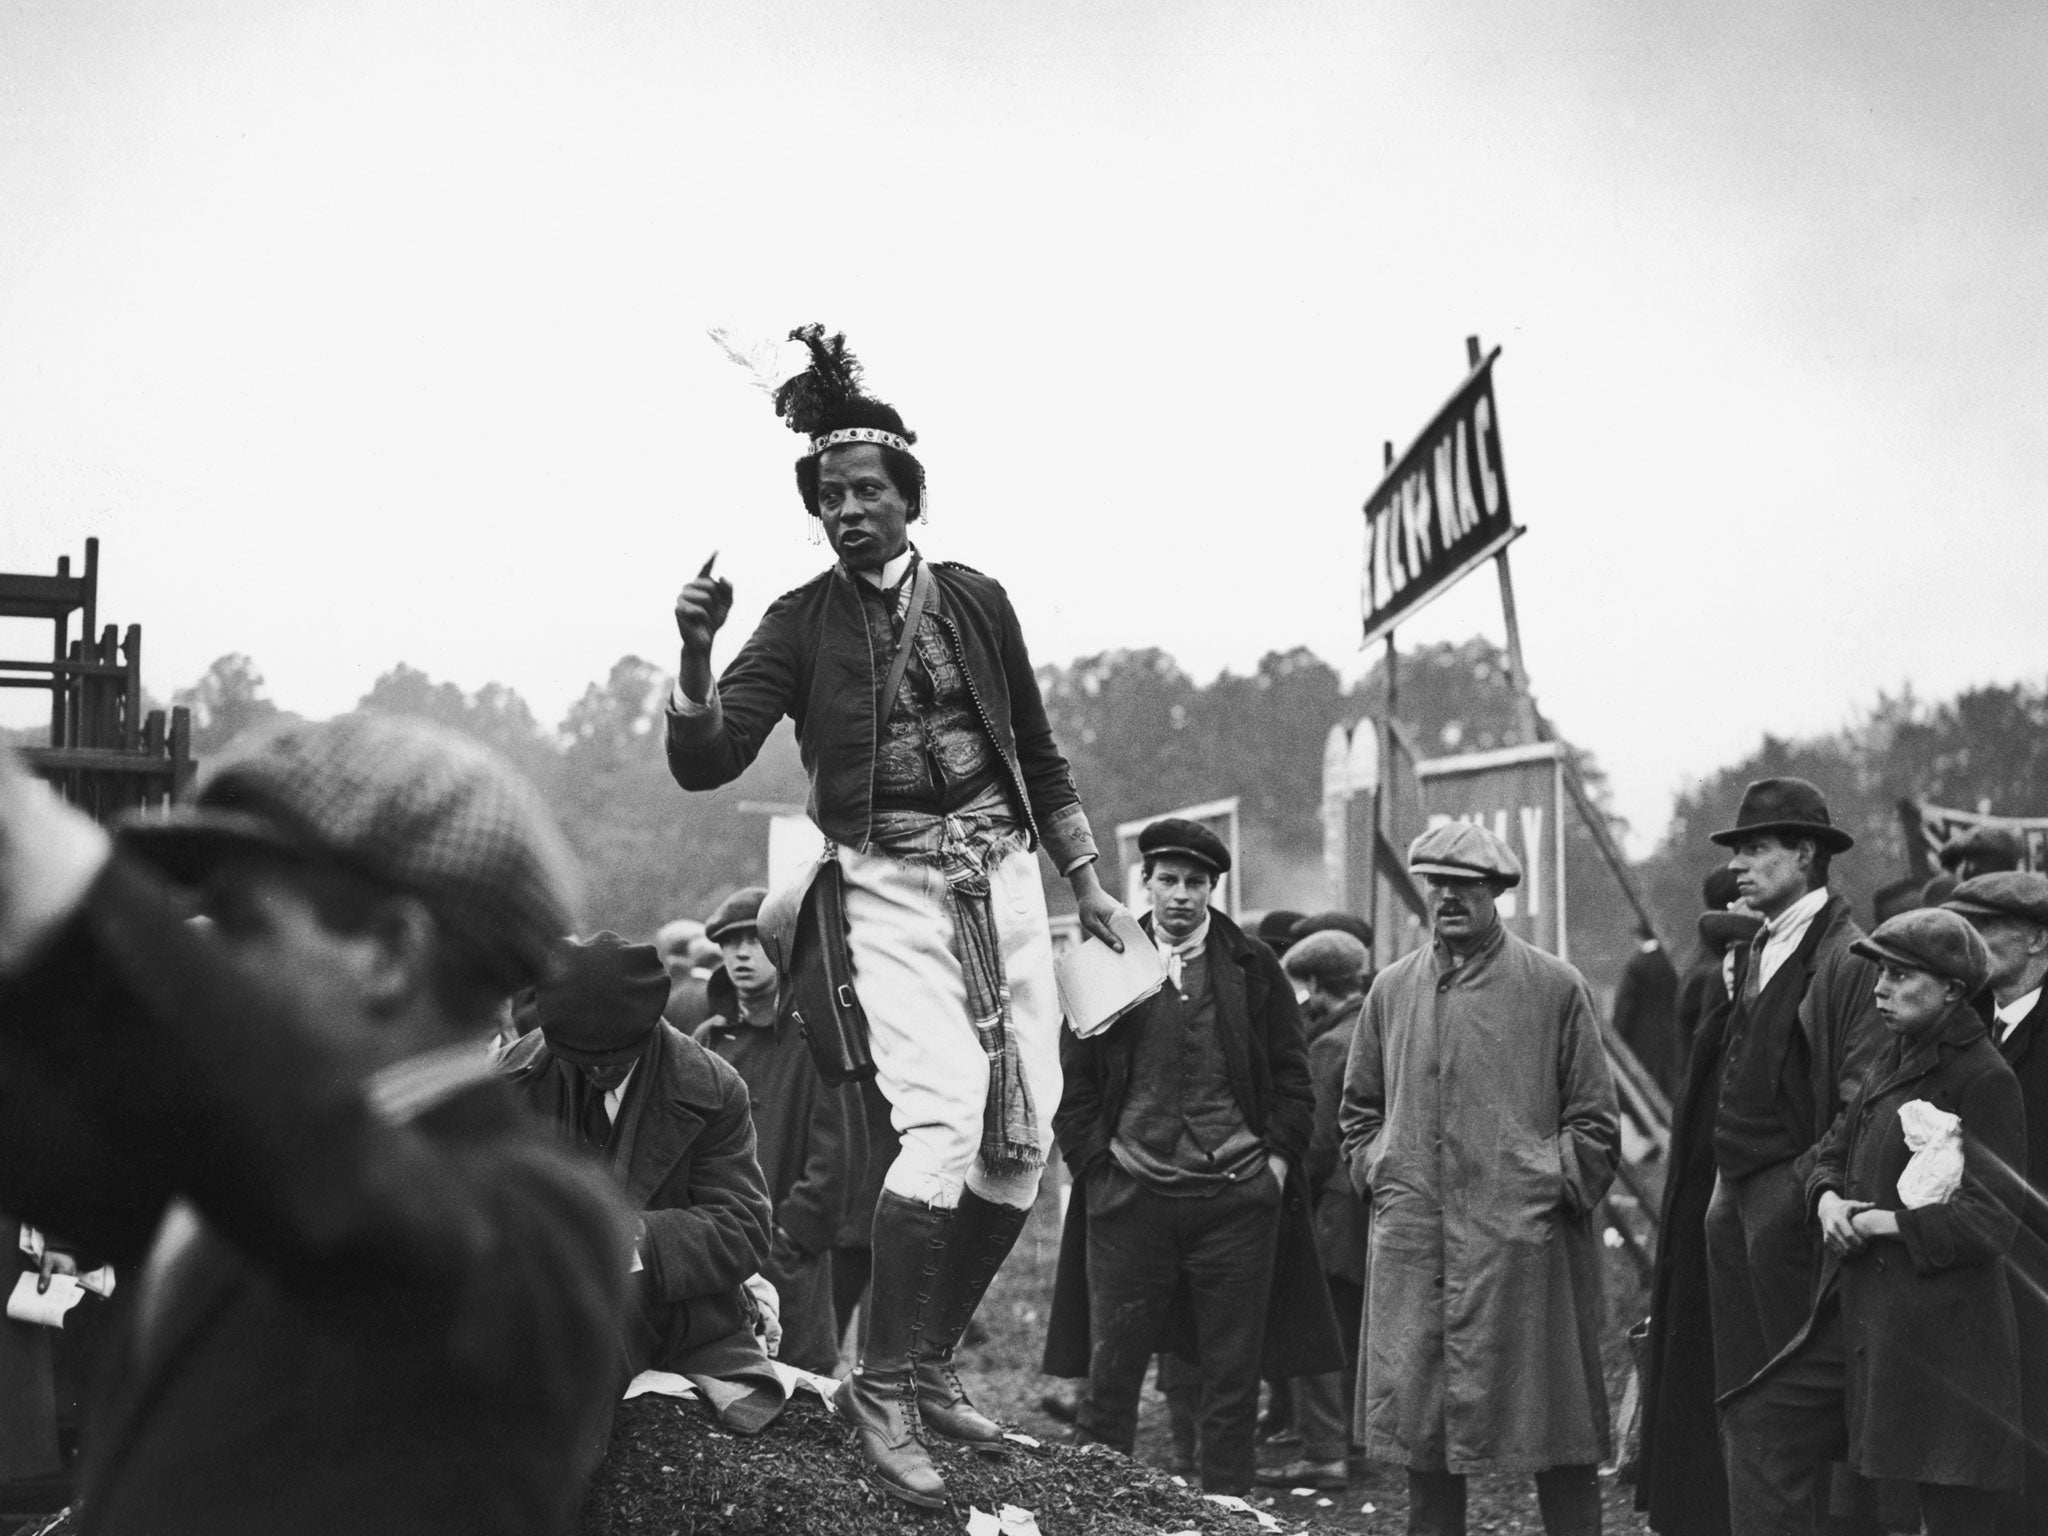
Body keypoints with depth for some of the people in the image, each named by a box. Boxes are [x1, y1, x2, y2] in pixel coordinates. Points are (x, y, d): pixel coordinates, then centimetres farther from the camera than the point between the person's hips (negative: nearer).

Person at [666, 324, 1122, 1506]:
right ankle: (885, 1388, -11)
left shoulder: (977, 600, 7)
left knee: (1025, 1141, 3)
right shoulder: (803, 623, -1)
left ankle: (932, 1358, 20)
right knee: (944, 1120, -21)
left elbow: (1041, 755, 17)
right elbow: (704, 762, -10)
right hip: (895, 888, -4)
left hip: (1005, 873, 4)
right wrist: (696, 653, -26)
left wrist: (1089, 882, 16)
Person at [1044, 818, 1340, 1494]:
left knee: (1233, 1385, 4)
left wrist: (1277, 1159, 0)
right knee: (1111, 1376, 1)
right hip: (1131, 1197, 0)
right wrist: (1095, 1166, -1)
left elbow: (1293, 1078, 10)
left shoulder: (1254, 968, 7)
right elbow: (1074, 1084, 8)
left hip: (1237, 1197, 0)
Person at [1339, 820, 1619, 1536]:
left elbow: (1594, 1122, 3)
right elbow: (1358, 1107, 23)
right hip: (1410, 1244, 3)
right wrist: (1379, 1175, 9)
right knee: (1421, 1421, 6)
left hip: (1520, 1242, -3)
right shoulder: (1391, 990, 12)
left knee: (1553, 1423, 0)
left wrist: (1553, 1191, -7)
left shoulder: (1555, 987, 2)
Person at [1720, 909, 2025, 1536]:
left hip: (1939, 1324, -9)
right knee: (1763, 1420, 7)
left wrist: (1886, 1223, -16)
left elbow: (1991, 1219, -15)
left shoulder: (1985, 1078, -12)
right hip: (1859, 1308, 9)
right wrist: (1828, 1200, -1)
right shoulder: (1894, 1059, 13)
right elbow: (1836, 1149, 21)